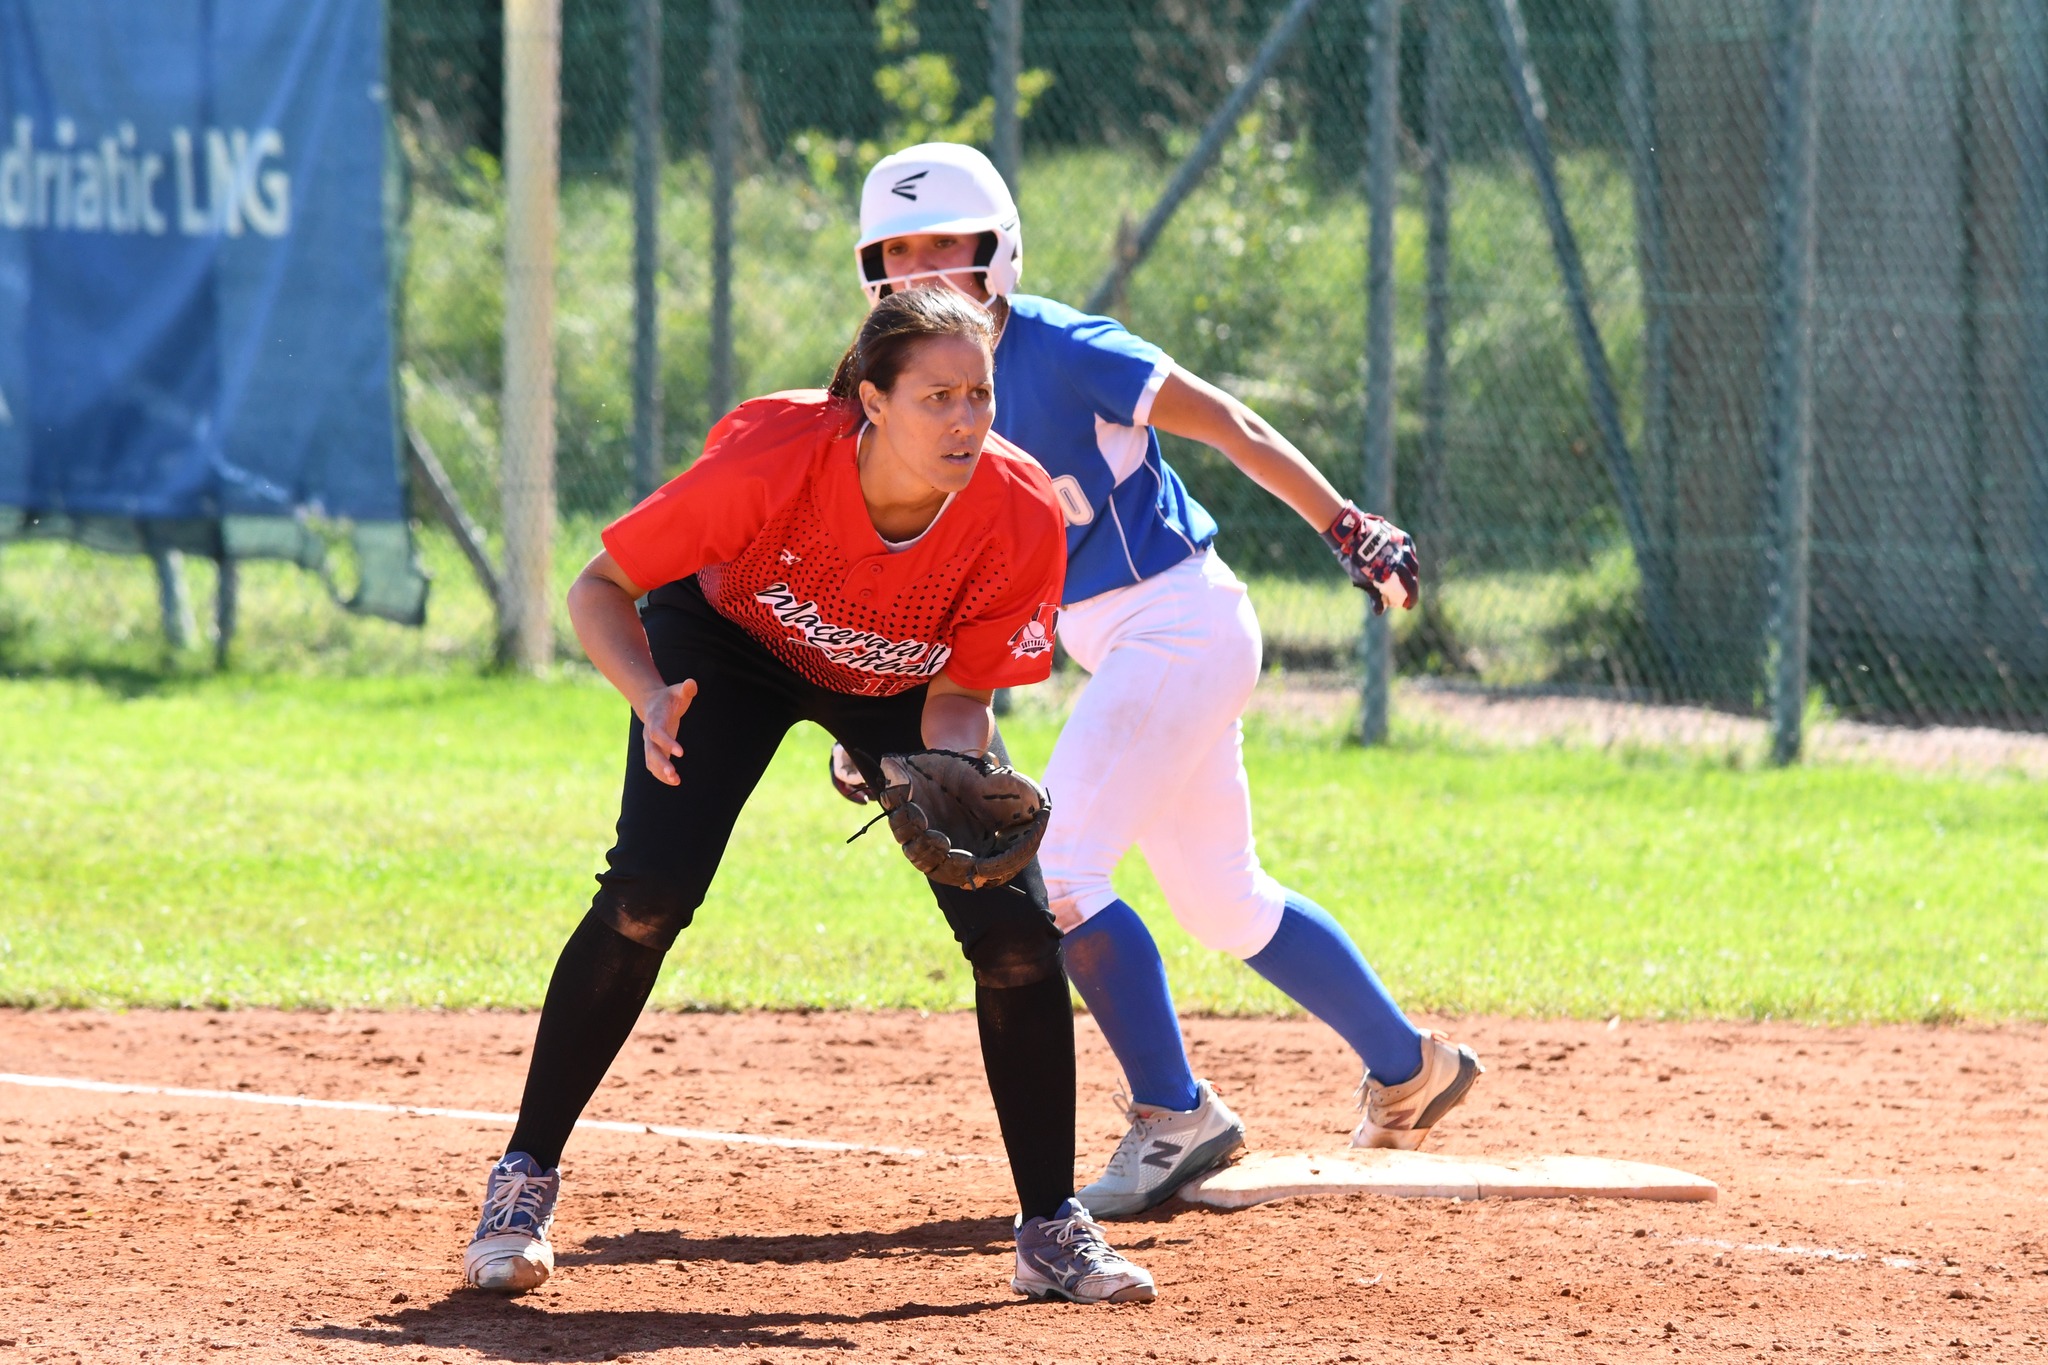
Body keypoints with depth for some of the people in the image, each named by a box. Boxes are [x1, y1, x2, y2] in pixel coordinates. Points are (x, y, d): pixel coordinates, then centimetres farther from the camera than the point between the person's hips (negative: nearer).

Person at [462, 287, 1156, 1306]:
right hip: (731, 642, -2)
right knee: (647, 896, -20)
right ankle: (523, 1186, -5)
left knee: (1016, 930, -12)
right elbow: (601, 589, -24)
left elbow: (959, 697, -18)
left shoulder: (1020, 515, -32)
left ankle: (1051, 1231, 4)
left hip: (902, 691, 2)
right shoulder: (768, 462, -38)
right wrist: (653, 700, -43)